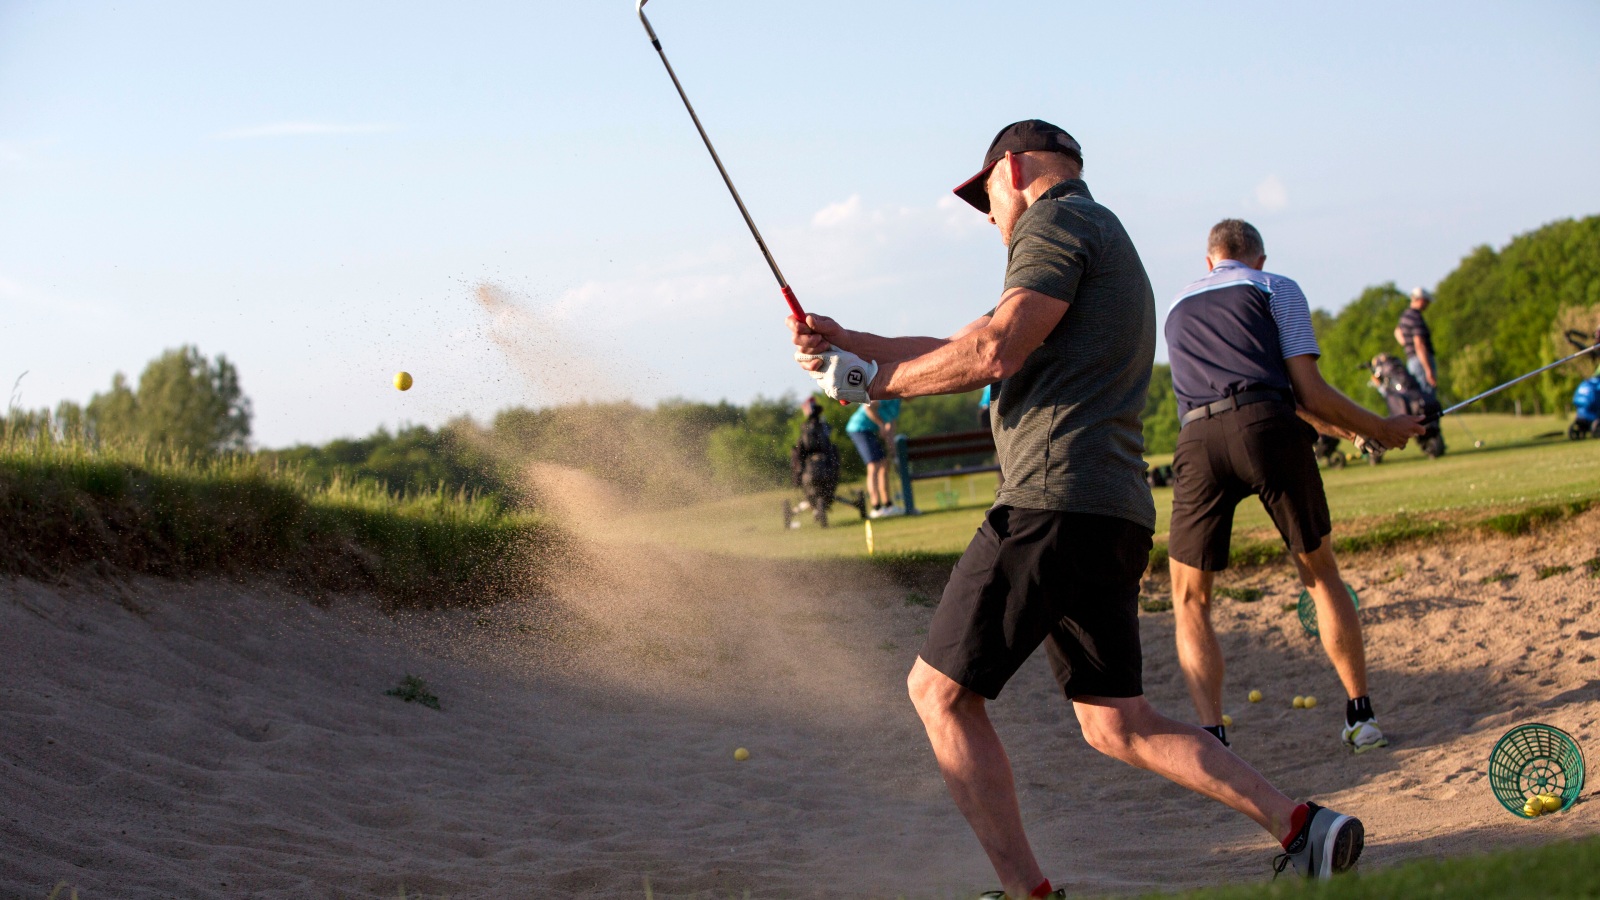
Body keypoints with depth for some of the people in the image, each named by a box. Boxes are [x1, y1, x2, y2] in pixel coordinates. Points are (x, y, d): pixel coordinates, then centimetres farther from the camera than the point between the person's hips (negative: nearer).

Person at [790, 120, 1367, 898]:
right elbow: (986, 350, 27)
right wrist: (852, 342, 23)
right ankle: (1302, 829, 2)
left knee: (939, 691, -1)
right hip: (1116, 515, 10)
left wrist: (875, 381, -5)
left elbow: (992, 351, -17)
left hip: (1055, 501, -10)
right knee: (1118, 724, 11)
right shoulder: (1105, 240, 28)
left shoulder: (1056, 222, -2)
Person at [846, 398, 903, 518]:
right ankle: (876, 508, -16)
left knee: (885, 466, 10)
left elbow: (891, 422, 19)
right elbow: (869, 406, -28)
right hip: (860, 428, -10)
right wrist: (881, 425, -21)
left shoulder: (897, 401, 15)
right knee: (874, 467, -14)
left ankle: (888, 505, 16)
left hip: (871, 431, 10)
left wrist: (890, 437, 2)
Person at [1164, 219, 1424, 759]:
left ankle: (1211, 735, -4)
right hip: (1267, 429, -2)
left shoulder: (1179, 306, 32)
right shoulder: (1276, 289, 18)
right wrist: (1381, 429, 21)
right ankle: (1359, 715, 16)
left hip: (1199, 440, 2)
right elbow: (1308, 391, 7)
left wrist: (1346, 430, 41)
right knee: (1320, 573, 16)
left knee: (1190, 600, 11)